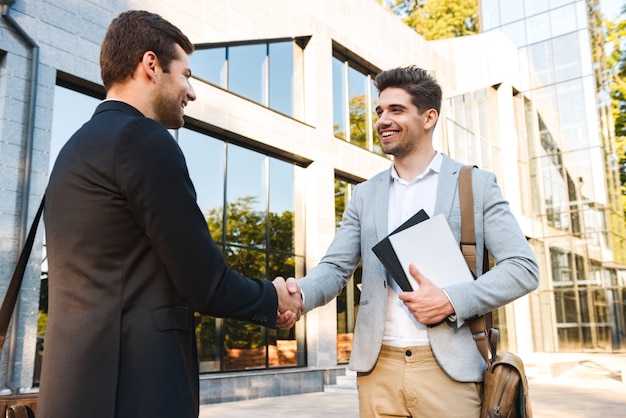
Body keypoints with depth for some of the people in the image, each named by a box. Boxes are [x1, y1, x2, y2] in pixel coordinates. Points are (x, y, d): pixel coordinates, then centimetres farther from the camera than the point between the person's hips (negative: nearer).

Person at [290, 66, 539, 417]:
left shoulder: (477, 184, 2)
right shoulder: (365, 195, 11)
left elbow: (524, 267, -3)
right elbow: (335, 269, 6)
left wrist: (451, 301, -16)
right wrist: (298, 295, -16)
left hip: (449, 368, -2)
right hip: (377, 368, 3)